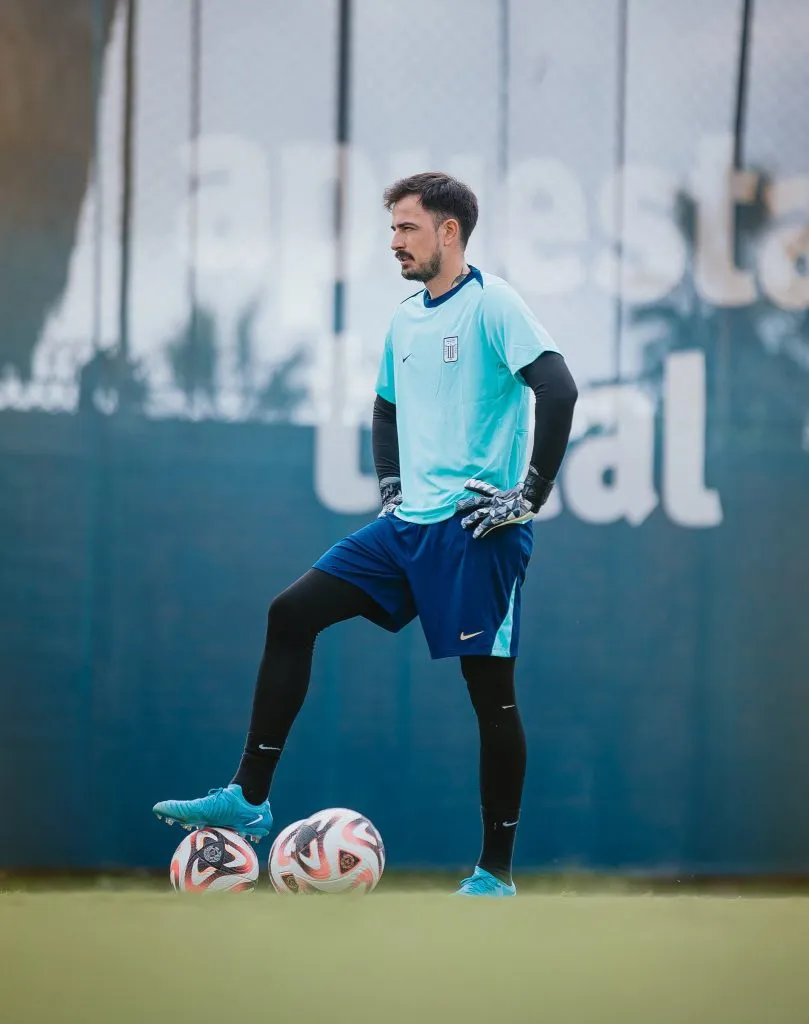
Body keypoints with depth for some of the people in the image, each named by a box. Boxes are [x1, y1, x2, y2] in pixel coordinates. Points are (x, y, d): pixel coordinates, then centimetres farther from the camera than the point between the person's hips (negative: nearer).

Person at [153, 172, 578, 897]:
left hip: (475, 527, -8)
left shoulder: (490, 304, -9)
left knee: (491, 690, -4)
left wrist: (530, 496, -18)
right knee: (291, 614, -2)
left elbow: (558, 390, -19)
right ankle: (250, 798, 1)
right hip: (410, 523, 8)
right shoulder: (404, 320, 15)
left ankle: (497, 873, 4)